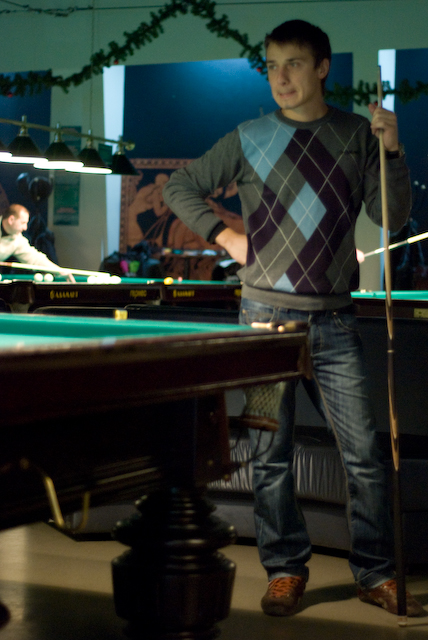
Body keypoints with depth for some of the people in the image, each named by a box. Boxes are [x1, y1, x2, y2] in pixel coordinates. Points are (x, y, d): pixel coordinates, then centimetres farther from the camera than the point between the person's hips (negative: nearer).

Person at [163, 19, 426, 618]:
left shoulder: (357, 134, 6)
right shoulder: (248, 139, 4)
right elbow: (179, 188, 12)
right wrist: (224, 235, 1)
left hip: (334, 321, 1)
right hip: (267, 314, 0)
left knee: (364, 452, 0)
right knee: (271, 453, 4)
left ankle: (377, 575, 12)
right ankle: (286, 571, 17)